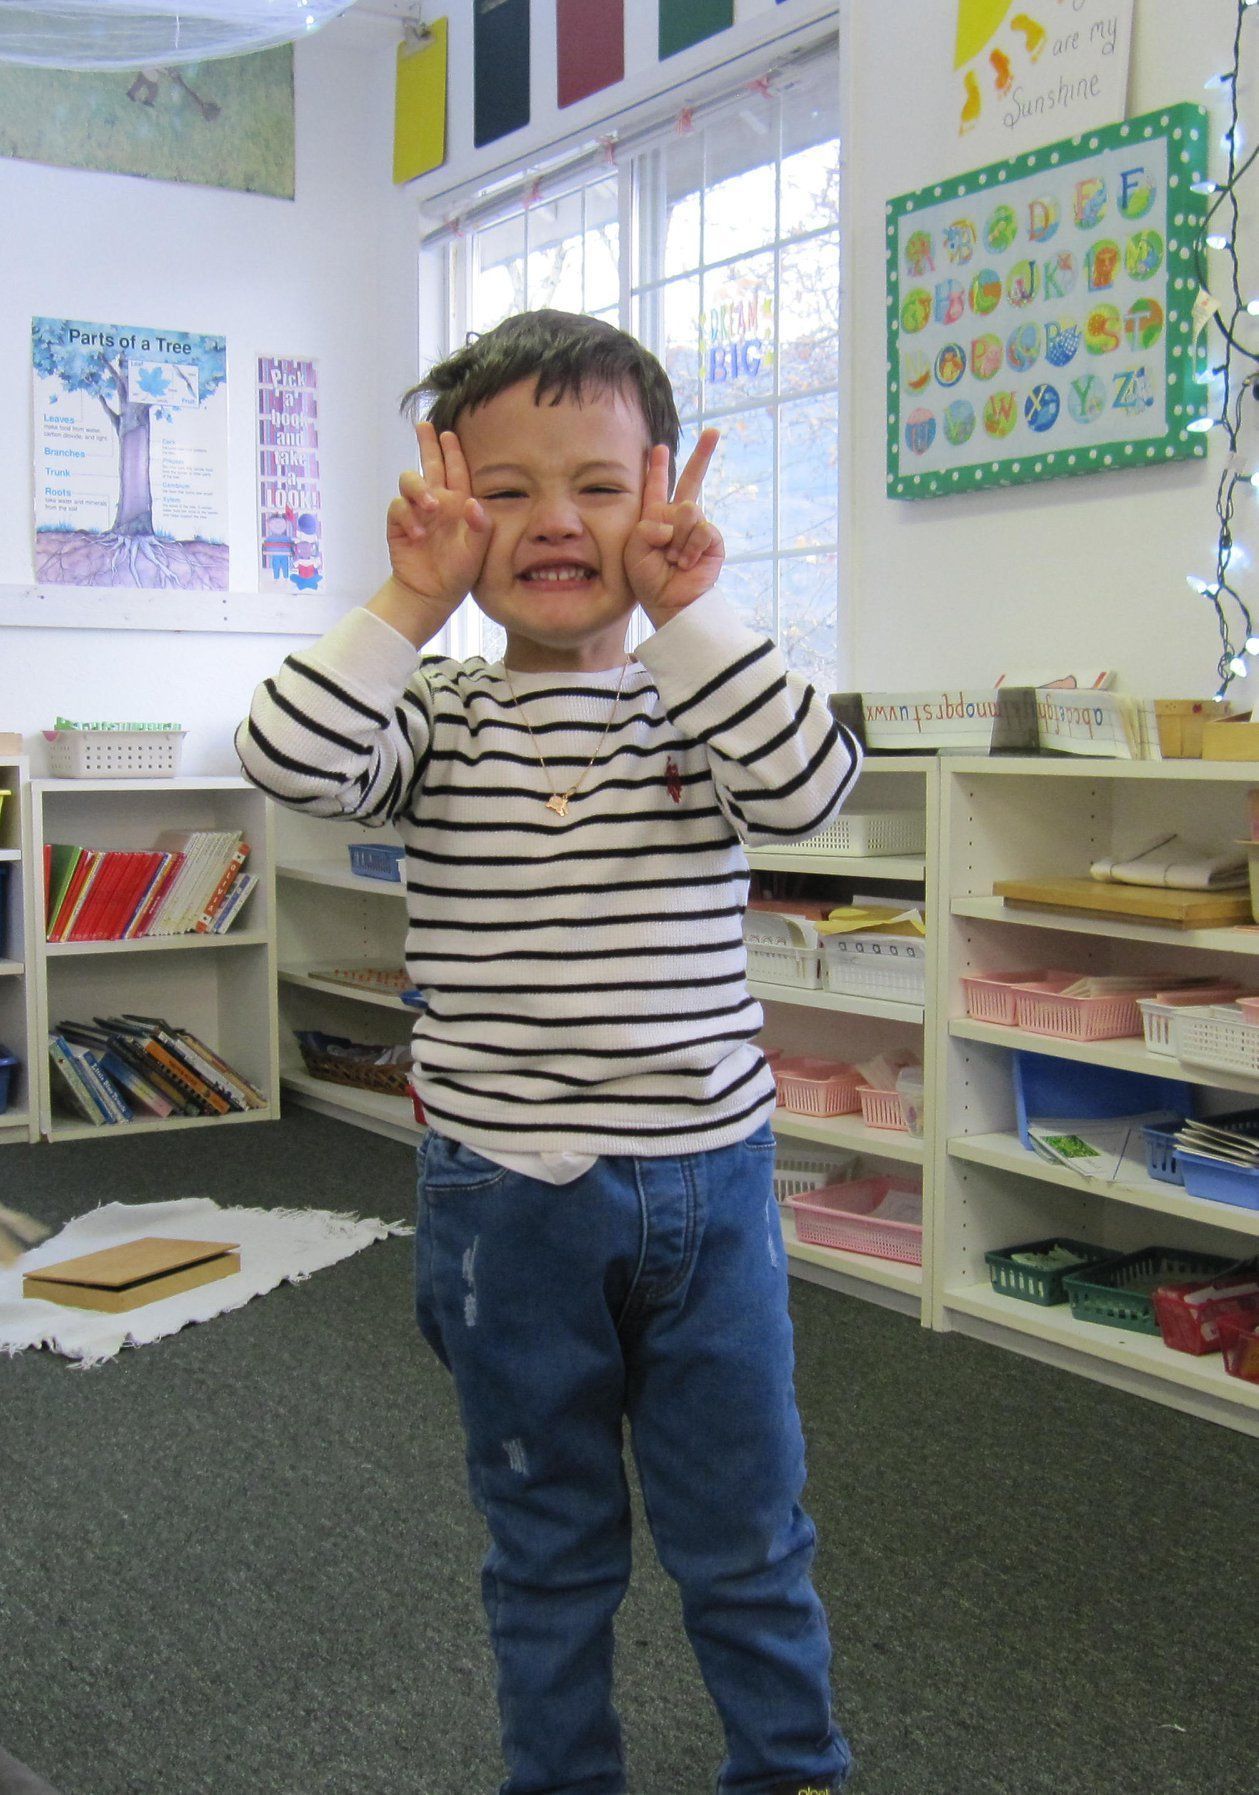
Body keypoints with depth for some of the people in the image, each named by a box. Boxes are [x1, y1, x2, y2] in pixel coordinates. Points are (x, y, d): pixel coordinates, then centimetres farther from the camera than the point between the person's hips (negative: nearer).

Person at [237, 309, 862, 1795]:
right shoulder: (434, 718, -2)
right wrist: (409, 605, -19)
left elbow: (811, 785, -22)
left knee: (747, 1534, 16)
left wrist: (686, 614, -21)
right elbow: (287, 760, -21)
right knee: (546, 1543, 18)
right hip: (503, 1195, 0)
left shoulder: (704, 702, -2)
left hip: (706, 1184, 0)